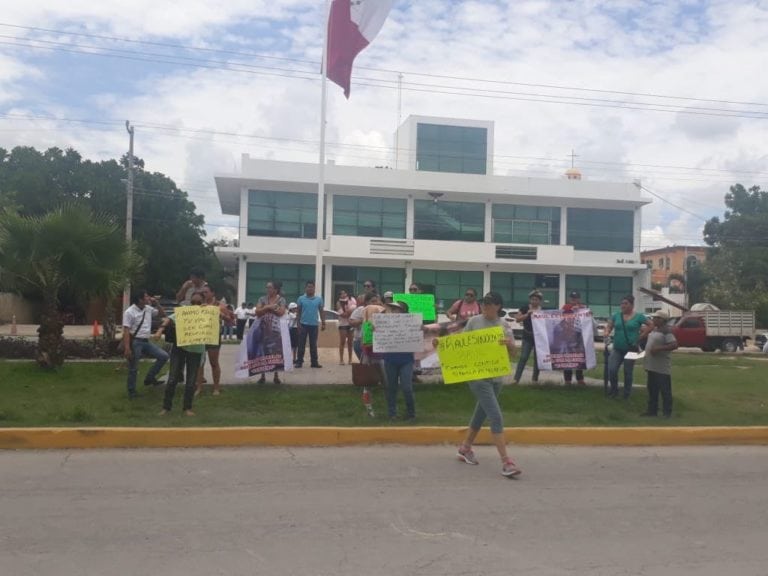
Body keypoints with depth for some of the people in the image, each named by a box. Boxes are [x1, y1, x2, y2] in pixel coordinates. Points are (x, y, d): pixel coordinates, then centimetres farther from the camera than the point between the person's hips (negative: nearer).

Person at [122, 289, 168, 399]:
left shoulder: (148, 309, 7)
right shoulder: (129, 312, -13)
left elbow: (163, 314, 20)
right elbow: (126, 331, -17)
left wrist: (156, 304, 3)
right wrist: (127, 348, -24)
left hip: (146, 341, 7)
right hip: (135, 342, -7)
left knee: (164, 356, -2)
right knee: (133, 368, 2)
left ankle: (149, 378, 9)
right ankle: (132, 391, 16)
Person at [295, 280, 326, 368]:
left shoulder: (319, 299, 3)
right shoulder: (301, 298, 0)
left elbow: (321, 311, 7)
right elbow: (298, 311, 3)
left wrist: (323, 323, 3)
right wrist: (298, 323, -4)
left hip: (314, 325, 1)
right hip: (303, 324, -1)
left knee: (313, 345, 7)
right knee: (301, 344, 2)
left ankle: (314, 362, 13)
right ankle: (299, 361, 7)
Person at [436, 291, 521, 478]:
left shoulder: (503, 325, 5)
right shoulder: (474, 321, -3)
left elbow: (513, 350, -2)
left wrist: (509, 343, -24)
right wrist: (441, 343, -13)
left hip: (496, 377, 5)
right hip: (477, 376, -5)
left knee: (481, 415, 17)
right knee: (496, 417, -13)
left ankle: (465, 448, 37)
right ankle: (506, 462, -12)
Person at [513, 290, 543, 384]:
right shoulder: (524, 308, 0)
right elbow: (517, 319, -5)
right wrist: (527, 314, -17)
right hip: (527, 337, -2)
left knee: (537, 358, 8)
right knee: (523, 357, -8)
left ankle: (535, 379, 18)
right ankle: (516, 378, -7)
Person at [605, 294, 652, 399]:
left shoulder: (638, 317, -5)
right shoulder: (616, 315, 3)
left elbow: (651, 325, 0)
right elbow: (609, 326, 6)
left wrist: (640, 336, -6)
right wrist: (607, 332, -16)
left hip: (631, 349, -2)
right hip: (617, 349, 2)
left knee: (628, 373, 7)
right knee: (611, 370, -8)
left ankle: (627, 394, 21)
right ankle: (614, 389, 14)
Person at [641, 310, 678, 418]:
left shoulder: (666, 331, -15)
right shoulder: (654, 329, 12)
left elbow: (674, 345, -23)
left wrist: (659, 348, -26)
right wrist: (645, 350, 10)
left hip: (662, 367, -9)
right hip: (652, 365, 9)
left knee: (665, 390, 0)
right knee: (652, 389, 15)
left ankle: (667, 412, 7)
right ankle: (652, 410, 24)